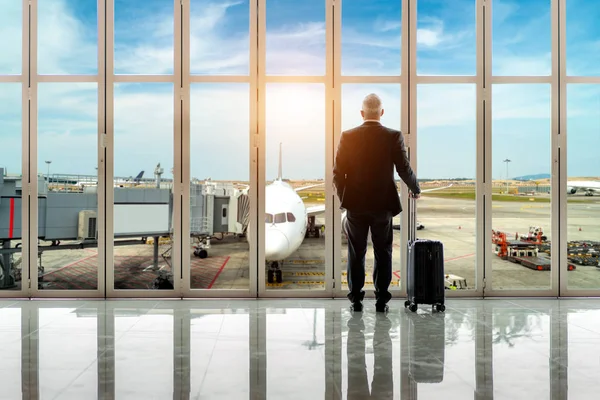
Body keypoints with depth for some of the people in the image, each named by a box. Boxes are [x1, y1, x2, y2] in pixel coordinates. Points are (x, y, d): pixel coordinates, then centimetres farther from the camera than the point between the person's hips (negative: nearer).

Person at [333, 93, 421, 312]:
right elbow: (404, 169, -6)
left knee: (356, 254, 10)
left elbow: (338, 172, -3)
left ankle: (356, 300, 14)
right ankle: (381, 300, 12)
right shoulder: (393, 137, -6)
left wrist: (343, 197, 13)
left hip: (355, 204, 1)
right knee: (383, 254, 9)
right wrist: (415, 189, 13)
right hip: (383, 204, -1)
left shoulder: (348, 136, -4)